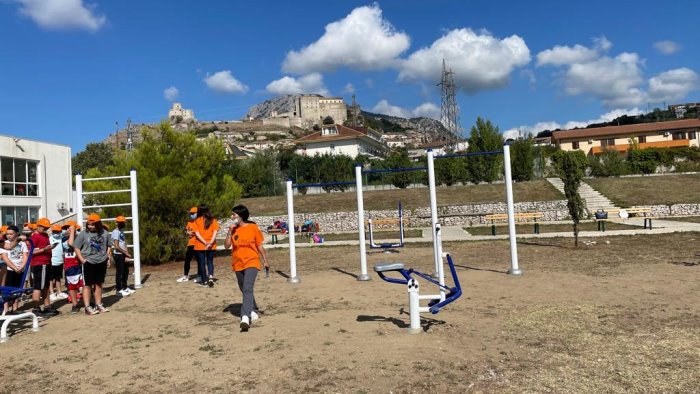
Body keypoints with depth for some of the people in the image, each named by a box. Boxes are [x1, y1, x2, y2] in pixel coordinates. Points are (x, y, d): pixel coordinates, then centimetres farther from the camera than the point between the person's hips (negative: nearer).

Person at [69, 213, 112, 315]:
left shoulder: (105, 233, 3)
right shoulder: (83, 234, -5)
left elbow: (109, 246, 14)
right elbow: (76, 247, -4)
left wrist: (108, 257, 7)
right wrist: (82, 259, -11)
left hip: (102, 262, 3)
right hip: (88, 262, -3)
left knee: (99, 284, 13)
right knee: (87, 285, -1)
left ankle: (98, 305, 23)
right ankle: (87, 307, 2)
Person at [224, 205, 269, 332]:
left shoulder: (253, 227, -5)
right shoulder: (233, 229, 5)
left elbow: (259, 245, 2)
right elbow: (226, 246, -1)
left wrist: (265, 260, 4)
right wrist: (230, 231, -10)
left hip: (251, 262, -5)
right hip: (238, 264, 5)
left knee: (247, 289, -22)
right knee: (245, 290, 17)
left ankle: (245, 317, -31)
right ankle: (253, 311, 38)